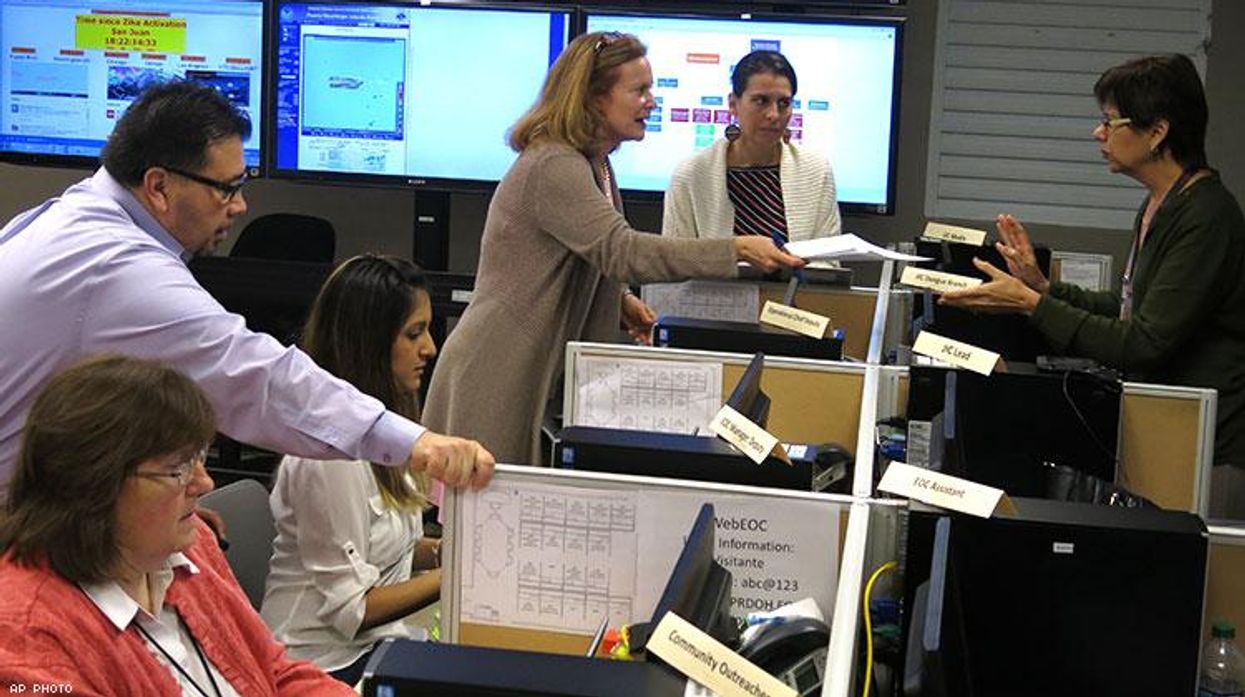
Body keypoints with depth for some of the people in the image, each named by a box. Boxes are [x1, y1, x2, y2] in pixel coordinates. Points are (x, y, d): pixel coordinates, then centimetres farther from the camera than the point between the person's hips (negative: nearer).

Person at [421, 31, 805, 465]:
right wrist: (736, 251, -35)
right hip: (499, 375, -10)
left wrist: (620, 302, 5)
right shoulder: (554, 166, -21)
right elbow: (622, 250, -31)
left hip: (541, 371, 10)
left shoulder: (594, 164, 13)